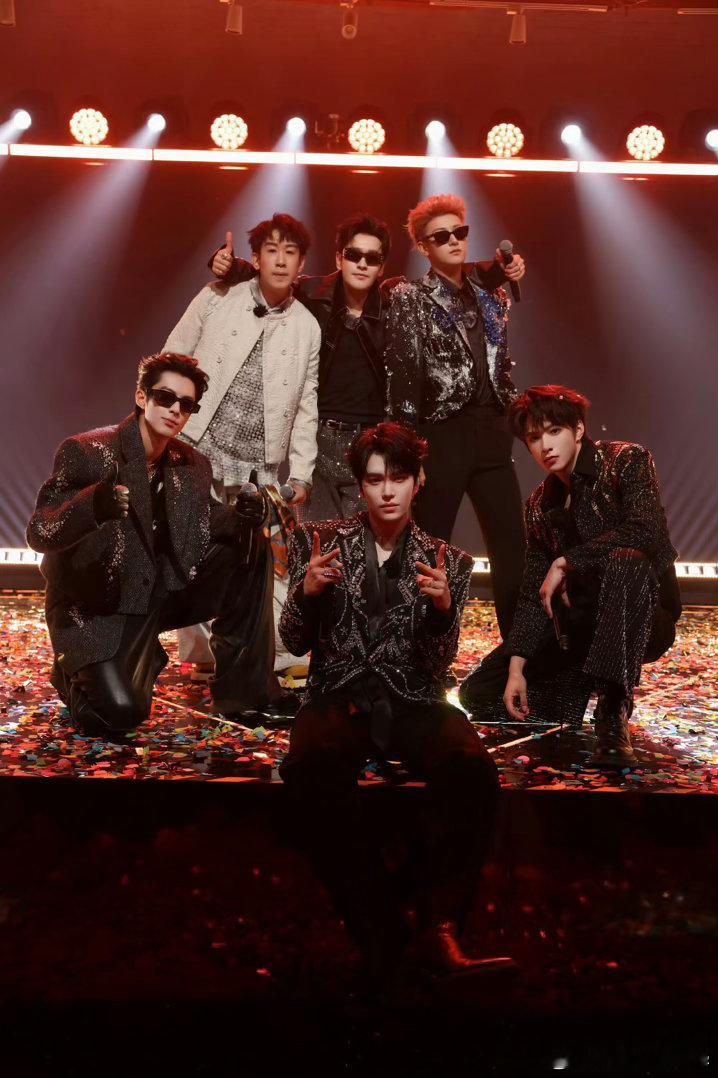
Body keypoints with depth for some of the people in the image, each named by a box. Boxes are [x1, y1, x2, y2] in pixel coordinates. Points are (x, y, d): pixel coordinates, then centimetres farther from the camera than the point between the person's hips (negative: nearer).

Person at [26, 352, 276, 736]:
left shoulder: (192, 466, 2)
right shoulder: (85, 452, -14)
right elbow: (38, 534, -18)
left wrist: (239, 518, -18)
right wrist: (92, 506, -39)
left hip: (161, 592, 6)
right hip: (94, 605, -6)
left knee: (250, 549, -9)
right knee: (121, 713, -27)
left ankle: (241, 689, -3)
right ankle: (77, 676, 12)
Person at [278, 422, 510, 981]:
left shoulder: (448, 562, 10)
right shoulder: (319, 540, 11)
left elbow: (438, 665, 3)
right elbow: (295, 642, 8)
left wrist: (442, 609, -18)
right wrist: (307, 591, -14)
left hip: (412, 701, 1)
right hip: (339, 696, 0)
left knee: (473, 768, -32)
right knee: (310, 767, -35)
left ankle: (438, 929, -24)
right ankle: (385, 934, -23)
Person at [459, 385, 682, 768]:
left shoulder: (627, 460, -9)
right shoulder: (540, 505, 7)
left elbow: (646, 530, -28)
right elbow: (533, 595, 5)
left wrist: (565, 562, -21)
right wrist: (516, 668, -6)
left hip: (647, 617, -6)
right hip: (581, 627, 6)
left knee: (626, 563, -41)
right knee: (477, 692, 1)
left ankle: (613, 712, -39)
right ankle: (591, 681, 17)